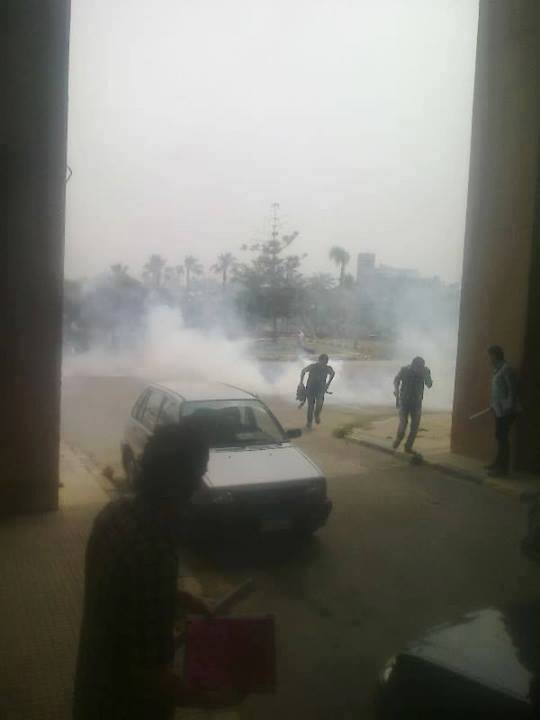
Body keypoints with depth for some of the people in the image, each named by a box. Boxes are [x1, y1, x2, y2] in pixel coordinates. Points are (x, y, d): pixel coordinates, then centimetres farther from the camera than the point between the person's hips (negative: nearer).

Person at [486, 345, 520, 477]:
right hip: (500, 410, 9)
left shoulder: (506, 370, -15)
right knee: (500, 436, 15)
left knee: (502, 437, -7)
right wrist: (494, 406, 20)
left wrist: (509, 408, -21)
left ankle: (503, 467, -2)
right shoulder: (498, 370, 14)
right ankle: (499, 463, 24)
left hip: (506, 411, -9)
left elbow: (512, 390, -18)